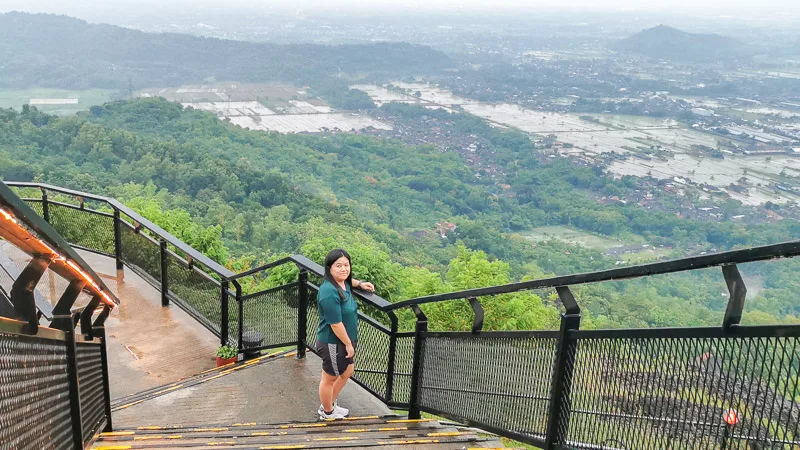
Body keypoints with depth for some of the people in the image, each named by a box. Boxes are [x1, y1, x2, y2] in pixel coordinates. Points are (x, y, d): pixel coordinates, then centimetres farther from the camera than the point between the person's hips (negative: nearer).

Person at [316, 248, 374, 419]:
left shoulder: (343, 283, -2)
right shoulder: (329, 292, -30)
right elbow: (336, 324, -28)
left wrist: (359, 283, 12)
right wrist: (348, 344, -17)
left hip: (343, 341, 10)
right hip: (333, 343, -10)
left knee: (347, 372, 27)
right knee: (330, 379, 14)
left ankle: (329, 404, 46)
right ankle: (327, 412, 38)